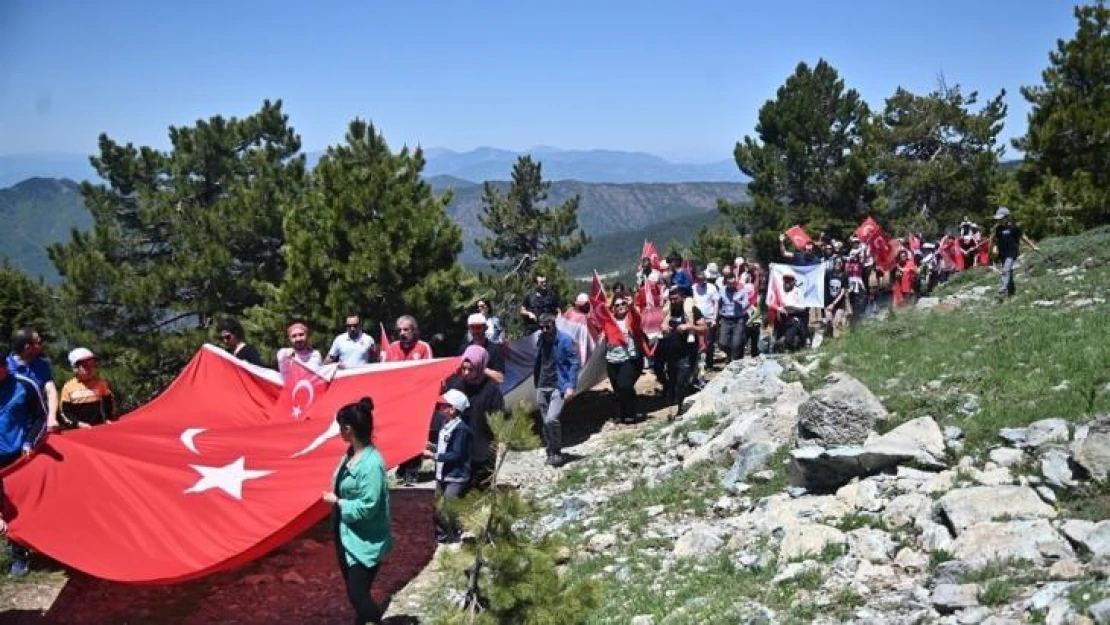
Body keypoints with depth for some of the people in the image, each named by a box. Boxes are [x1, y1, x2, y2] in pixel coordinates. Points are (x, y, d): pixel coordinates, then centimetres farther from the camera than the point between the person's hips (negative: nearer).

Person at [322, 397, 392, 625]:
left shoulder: (372, 464, -26)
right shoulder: (351, 454, 3)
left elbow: (367, 507, -27)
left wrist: (337, 502, -16)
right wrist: (335, 497, 0)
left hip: (365, 542, -9)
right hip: (347, 536, 9)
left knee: (358, 594, -6)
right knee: (354, 591, 20)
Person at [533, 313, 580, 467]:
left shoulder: (565, 340, -10)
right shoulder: (541, 340, 7)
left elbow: (574, 363, -10)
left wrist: (571, 386, -16)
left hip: (558, 387, -6)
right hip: (542, 388, 6)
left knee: (551, 420, -20)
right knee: (546, 423, 9)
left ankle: (556, 452, -2)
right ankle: (551, 453, 23)